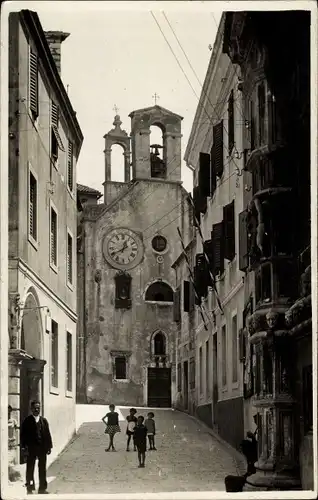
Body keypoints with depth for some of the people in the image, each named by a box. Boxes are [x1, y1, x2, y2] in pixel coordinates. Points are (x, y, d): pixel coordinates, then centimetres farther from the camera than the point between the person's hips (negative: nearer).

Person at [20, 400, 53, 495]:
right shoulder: (27, 421, -3)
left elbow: (48, 434, 7)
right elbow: (23, 435, -4)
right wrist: (24, 447, -11)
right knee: (30, 469, 4)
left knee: (42, 469, 8)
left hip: (42, 448, 3)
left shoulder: (44, 420, 7)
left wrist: (49, 446, 3)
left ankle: (42, 488, 17)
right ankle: (30, 488, 13)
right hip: (31, 448, -3)